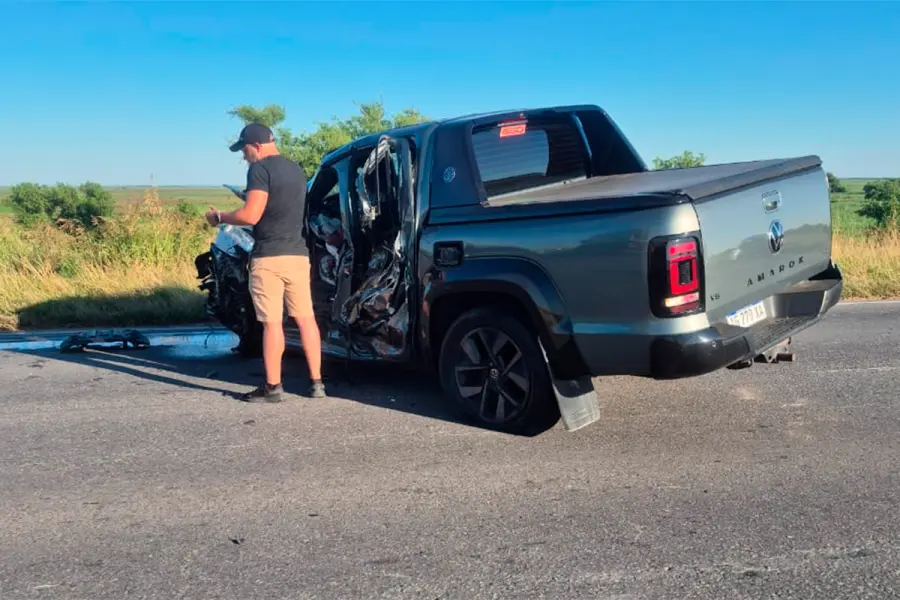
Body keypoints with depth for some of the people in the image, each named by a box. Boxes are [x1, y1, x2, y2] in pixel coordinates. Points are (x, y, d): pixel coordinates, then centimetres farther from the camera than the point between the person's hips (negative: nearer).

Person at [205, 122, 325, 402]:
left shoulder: (260, 169, -9)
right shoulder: (296, 170, 16)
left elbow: (251, 215, -18)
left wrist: (219, 217, -2)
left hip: (269, 257, -7)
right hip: (298, 254, 7)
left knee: (272, 322, -2)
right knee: (306, 318, 9)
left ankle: (272, 387, 4)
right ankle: (316, 382, 11)